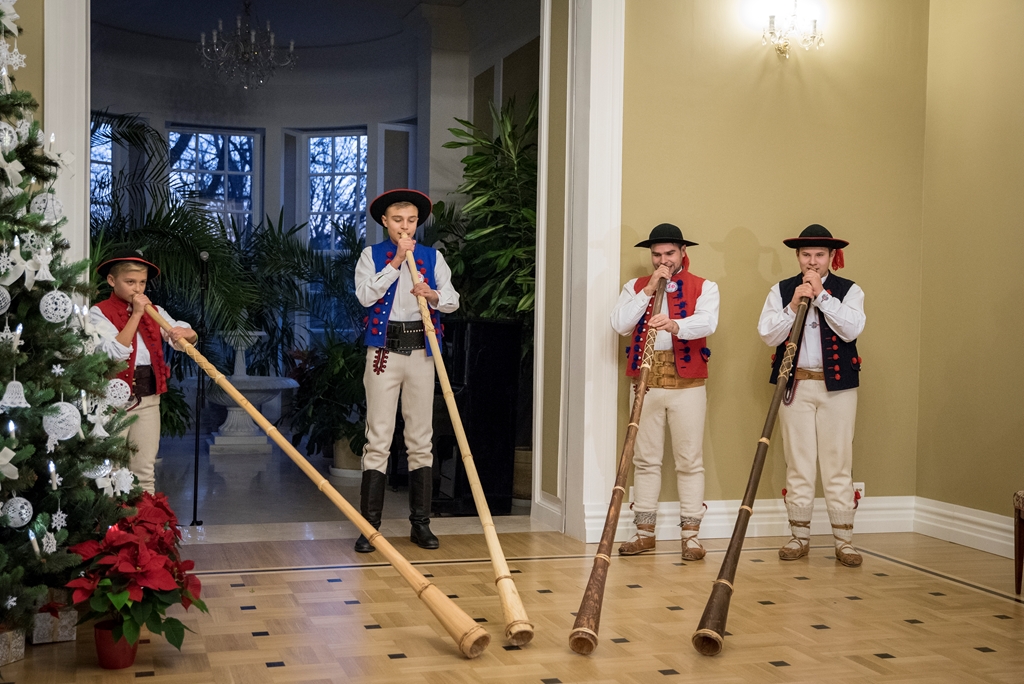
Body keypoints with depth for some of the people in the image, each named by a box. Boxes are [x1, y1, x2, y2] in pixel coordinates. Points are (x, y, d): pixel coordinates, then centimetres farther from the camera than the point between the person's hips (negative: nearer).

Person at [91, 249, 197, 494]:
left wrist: (184, 333, -21)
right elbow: (115, 352, -18)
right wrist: (136, 314, -16)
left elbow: (190, 336, 3)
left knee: (145, 472, 7)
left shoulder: (154, 312, 12)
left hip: (148, 398, 4)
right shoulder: (99, 313, -4)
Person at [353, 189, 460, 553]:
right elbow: (365, 295, -11)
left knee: (421, 439, 5)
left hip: (421, 351, 2)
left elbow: (453, 300, 2)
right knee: (378, 440, -3)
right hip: (384, 351, -2)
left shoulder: (433, 257, 12)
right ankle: (369, 525, 1)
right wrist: (396, 261, -13)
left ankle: (421, 523, 12)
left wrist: (433, 295, -19)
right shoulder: (372, 255, 6)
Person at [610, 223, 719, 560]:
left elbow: (707, 322, -15)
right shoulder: (635, 287, 13)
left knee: (690, 461, 0)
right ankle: (645, 532, 14)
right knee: (645, 460, 6)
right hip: (646, 382, 2)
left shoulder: (704, 287, 5)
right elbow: (619, 324, -3)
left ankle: (691, 534, 6)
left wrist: (674, 324, -34)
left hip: (687, 384, -2)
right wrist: (649, 290, -7)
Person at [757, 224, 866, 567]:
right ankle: (800, 536, 12)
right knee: (798, 464, 3)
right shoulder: (781, 291, 8)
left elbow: (851, 329, -12)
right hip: (795, 385, 1)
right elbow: (768, 335, -3)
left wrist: (821, 294, -13)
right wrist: (794, 305, -15)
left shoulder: (849, 290, 6)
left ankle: (844, 540, 5)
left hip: (837, 385, -1)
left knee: (839, 463, -1)